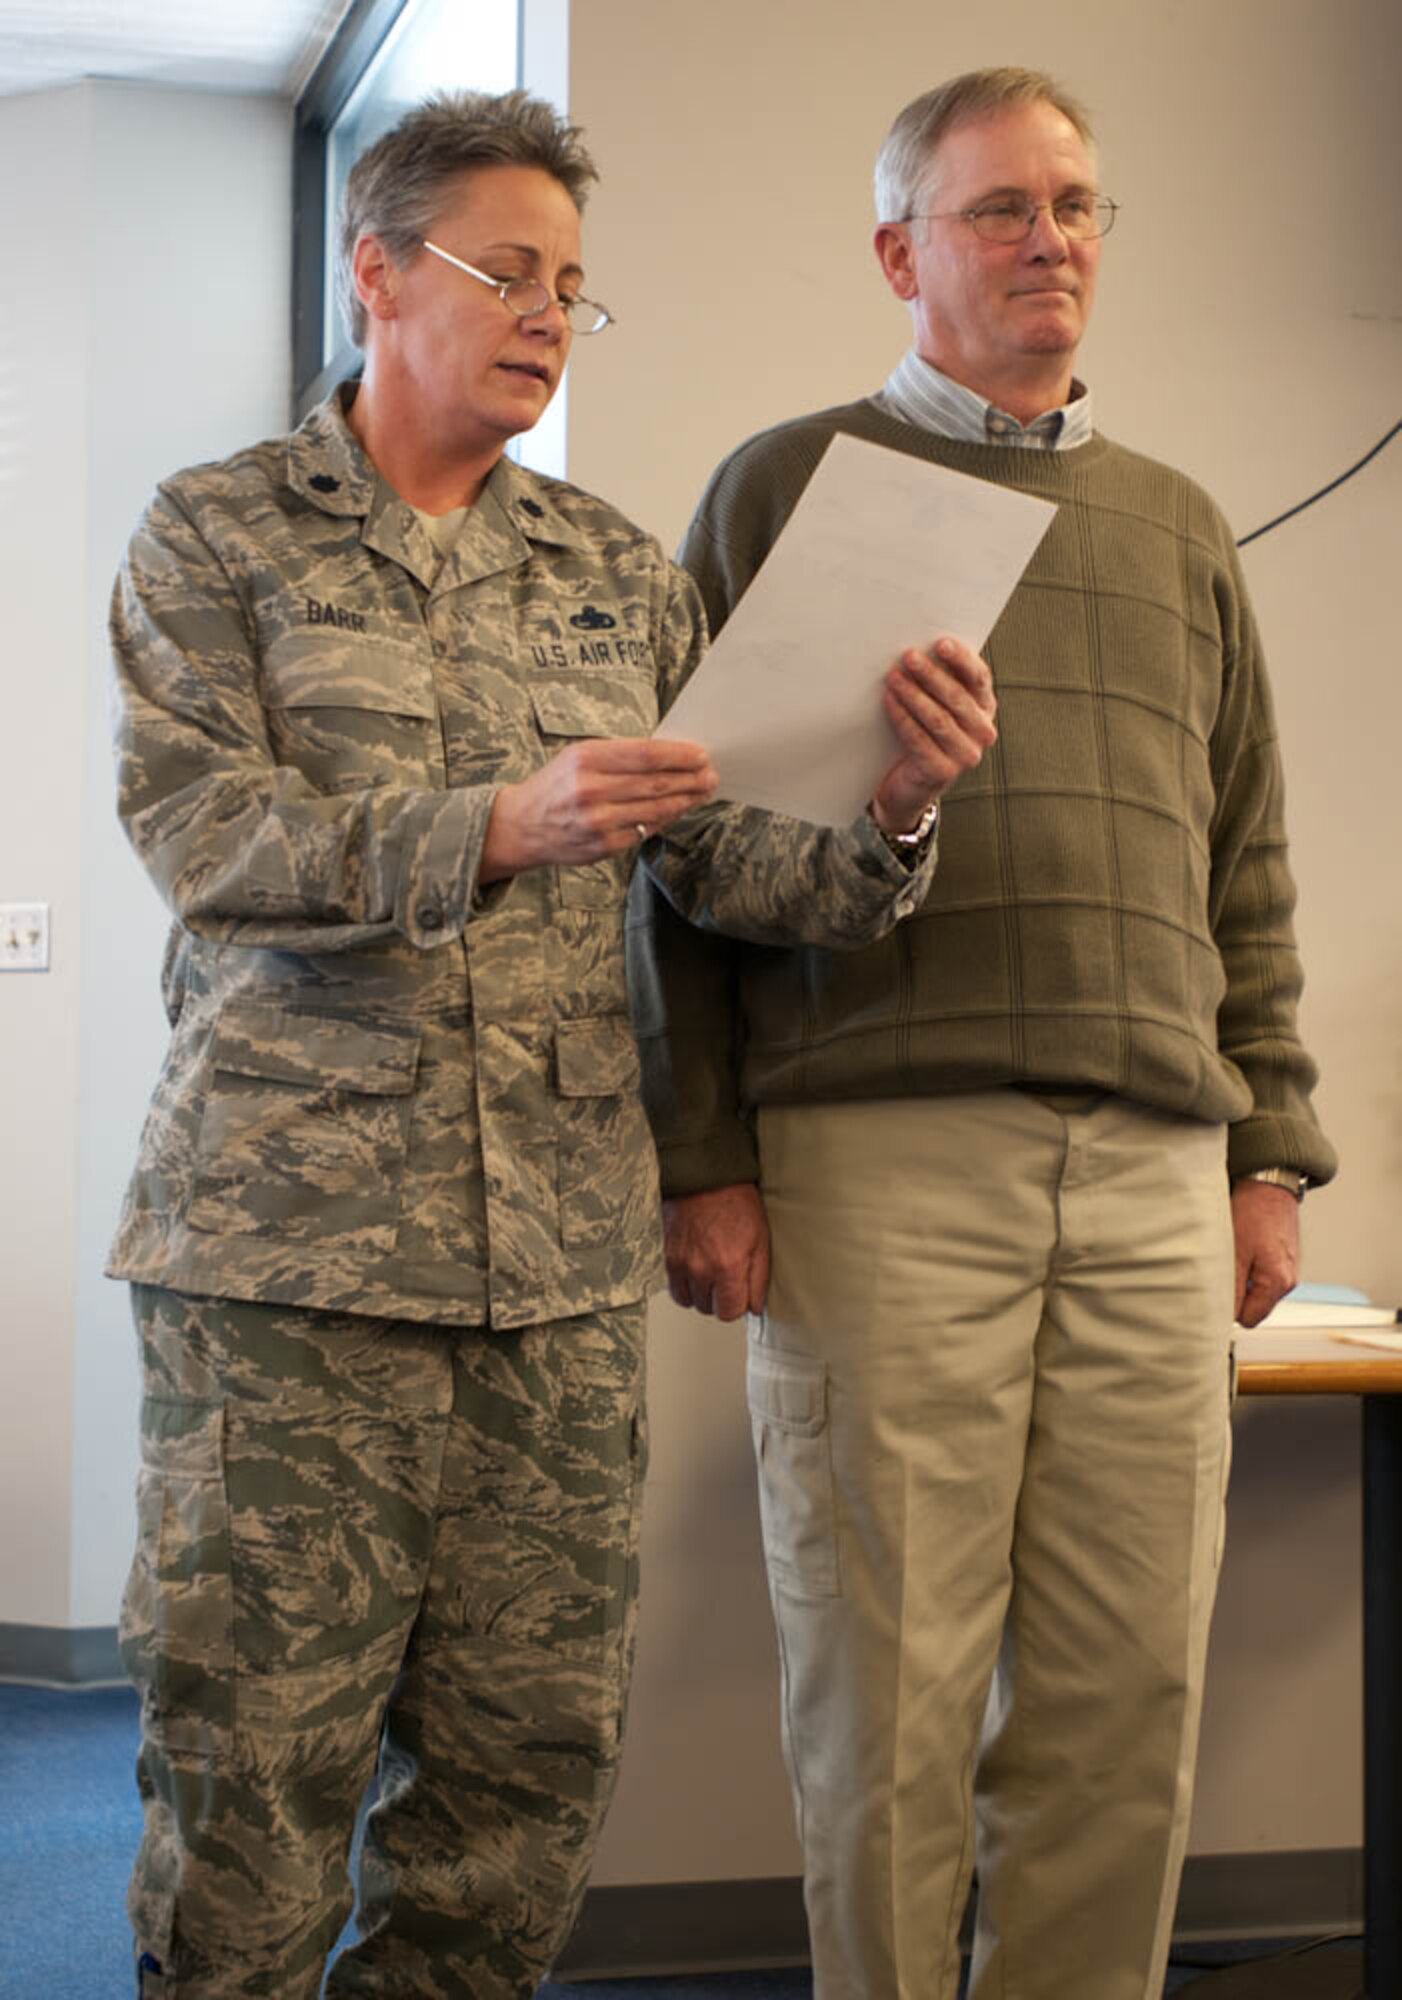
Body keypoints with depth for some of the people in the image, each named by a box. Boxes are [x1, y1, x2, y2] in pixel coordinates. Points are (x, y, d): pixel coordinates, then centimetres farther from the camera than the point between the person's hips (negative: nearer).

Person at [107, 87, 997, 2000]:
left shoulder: (616, 571, 17)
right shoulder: (217, 533, 7)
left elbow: (729, 864, 9)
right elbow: (200, 829, -7)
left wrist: (888, 813, -12)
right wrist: (496, 828, -21)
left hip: (564, 1250, 4)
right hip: (290, 1231, -3)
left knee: (527, 1771, 5)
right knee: (254, 1763, -1)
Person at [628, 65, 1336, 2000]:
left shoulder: (1177, 525, 22)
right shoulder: (789, 484, 10)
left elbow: (1248, 872, 20)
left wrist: (1271, 1151, 11)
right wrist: (703, 1158, -5)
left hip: (1154, 1168, 4)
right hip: (879, 1154, -3)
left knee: (1124, 1692, 3)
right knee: (888, 1693, -1)